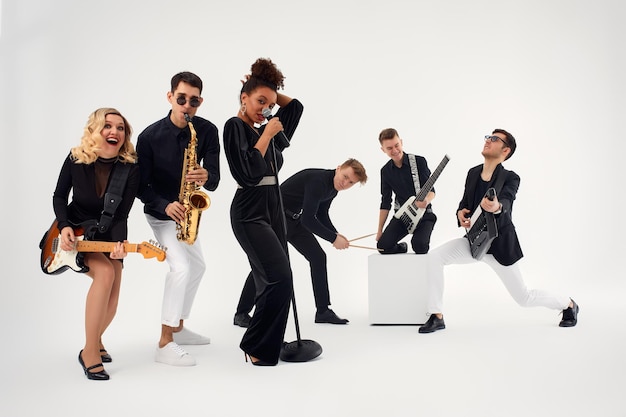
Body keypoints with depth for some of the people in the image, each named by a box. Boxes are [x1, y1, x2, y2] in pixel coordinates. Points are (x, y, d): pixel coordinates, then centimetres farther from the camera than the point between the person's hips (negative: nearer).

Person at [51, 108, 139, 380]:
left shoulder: (130, 169, -16)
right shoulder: (76, 159, -15)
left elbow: (121, 215, -17)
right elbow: (59, 196, -2)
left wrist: (119, 244, -34)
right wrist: (64, 227, -18)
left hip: (107, 235, 3)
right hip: (75, 234, -2)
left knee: (110, 301, -4)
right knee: (105, 273, -29)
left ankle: (96, 341, 30)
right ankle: (89, 351, -19)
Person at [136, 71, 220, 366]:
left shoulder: (207, 131, -12)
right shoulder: (150, 136, -21)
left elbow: (214, 180, -17)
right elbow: (141, 186, -17)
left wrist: (206, 177, -40)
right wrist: (166, 206, -33)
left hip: (186, 210, 6)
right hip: (161, 211, -6)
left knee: (197, 266, 15)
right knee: (182, 267, -21)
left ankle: (178, 328, 32)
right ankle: (165, 344, -15)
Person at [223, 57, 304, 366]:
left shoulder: (264, 131, 15)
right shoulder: (235, 126, -6)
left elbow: (295, 106, 24)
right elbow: (247, 174, -18)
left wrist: (270, 91, 14)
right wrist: (266, 136, -12)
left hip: (273, 208, 8)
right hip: (250, 213, -8)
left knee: (271, 281, 7)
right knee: (279, 277, -16)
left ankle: (268, 343, 15)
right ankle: (256, 346, -2)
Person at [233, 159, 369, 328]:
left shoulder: (333, 187, 2)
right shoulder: (318, 180, -27)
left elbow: (321, 215, 14)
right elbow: (308, 219, -31)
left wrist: (337, 235, -1)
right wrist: (333, 238, -22)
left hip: (295, 220, 9)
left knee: (318, 257, 1)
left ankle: (323, 311, 7)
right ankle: (242, 313, 2)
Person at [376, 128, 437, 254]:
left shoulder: (419, 161, -9)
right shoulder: (385, 171, 2)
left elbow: (431, 189, -8)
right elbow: (385, 202, 8)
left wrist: (427, 200, -33)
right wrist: (379, 231, 5)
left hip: (423, 214, -3)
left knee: (420, 246, -30)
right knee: (383, 246, -19)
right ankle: (402, 248, 16)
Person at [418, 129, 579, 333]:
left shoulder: (510, 178, -17)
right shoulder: (473, 173, -2)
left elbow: (506, 202, -37)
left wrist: (496, 207, -62)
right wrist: (460, 213, -15)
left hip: (500, 245, -4)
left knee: (524, 298, 7)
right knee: (433, 258, -19)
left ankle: (569, 304, 38)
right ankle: (437, 317, -9)